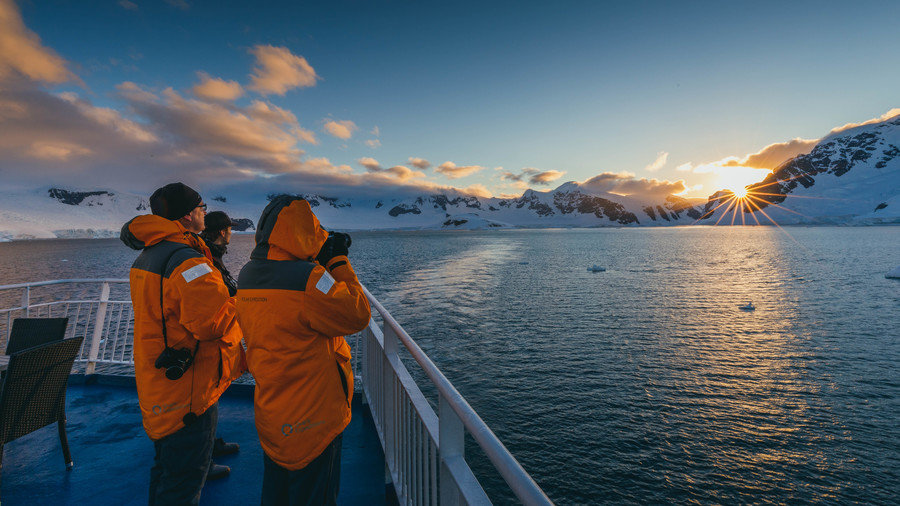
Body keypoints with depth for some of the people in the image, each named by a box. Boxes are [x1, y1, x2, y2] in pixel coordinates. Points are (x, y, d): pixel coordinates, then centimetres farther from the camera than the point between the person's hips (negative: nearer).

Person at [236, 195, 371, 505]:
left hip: (269, 411, 8)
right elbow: (358, 316, -20)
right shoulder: (307, 278, -28)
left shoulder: (247, 275, -1)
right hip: (313, 415, -8)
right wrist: (338, 262, -13)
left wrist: (319, 264, 4)